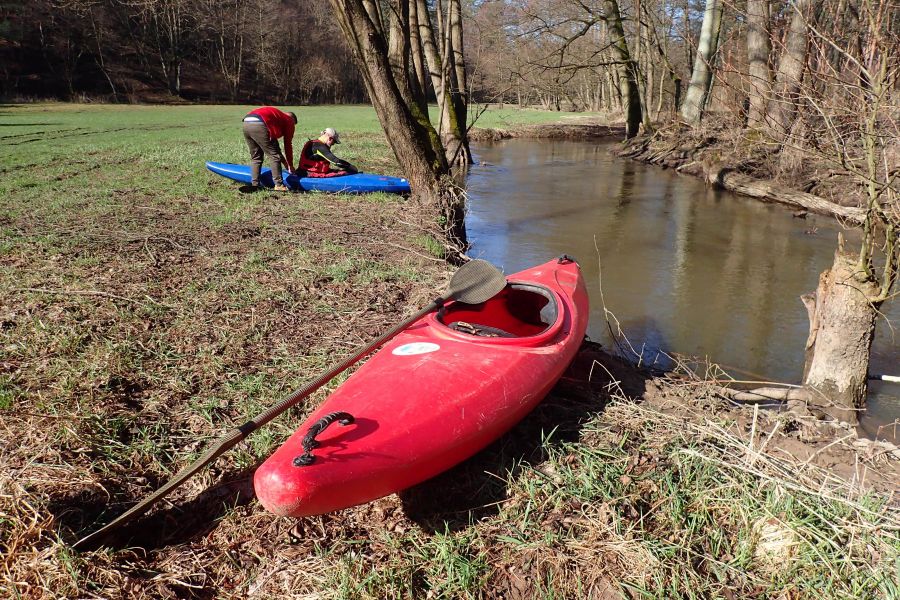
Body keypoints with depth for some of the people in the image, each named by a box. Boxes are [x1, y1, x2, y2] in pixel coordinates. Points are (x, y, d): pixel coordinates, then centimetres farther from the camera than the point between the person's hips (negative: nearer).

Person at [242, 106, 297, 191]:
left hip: (246, 124, 8)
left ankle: (254, 185, 16)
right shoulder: (289, 121, 18)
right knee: (274, 156, 2)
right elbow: (288, 145, 15)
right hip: (259, 125, -8)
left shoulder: (278, 115, 38)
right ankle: (279, 185, -1)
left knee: (255, 157, 19)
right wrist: (290, 165, 23)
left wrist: (283, 161, 42)